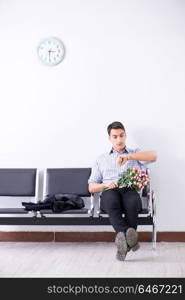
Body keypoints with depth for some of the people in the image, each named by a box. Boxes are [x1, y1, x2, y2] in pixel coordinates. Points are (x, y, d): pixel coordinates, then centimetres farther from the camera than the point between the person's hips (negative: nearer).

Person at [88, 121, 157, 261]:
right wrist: (105, 185, -3)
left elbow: (153, 156, -1)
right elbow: (91, 187, 21)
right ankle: (131, 238, -48)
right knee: (111, 198, -38)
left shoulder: (136, 153, 24)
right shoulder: (101, 159, 28)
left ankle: (124, 239, -34)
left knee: (132, 200, -38)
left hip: (131, 190, 0)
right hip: (109, 193, 1)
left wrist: (128, 156, -16)